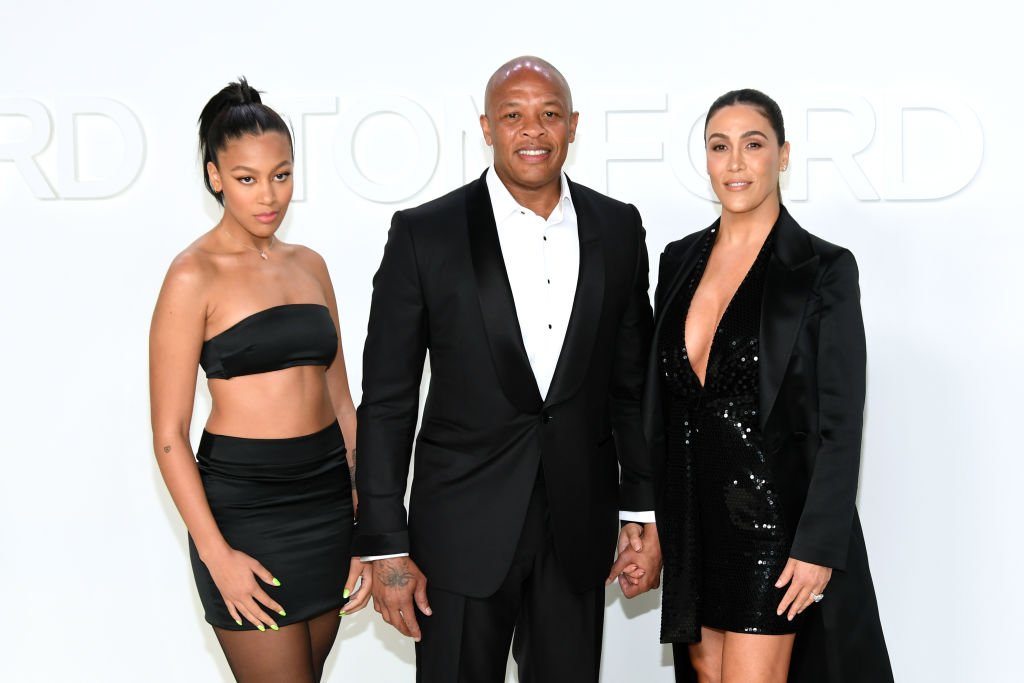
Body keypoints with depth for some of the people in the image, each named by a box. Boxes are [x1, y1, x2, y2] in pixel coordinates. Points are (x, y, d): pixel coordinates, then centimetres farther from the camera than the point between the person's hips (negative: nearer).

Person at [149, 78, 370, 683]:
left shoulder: (309, 265, 10)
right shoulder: (194, 276, -8)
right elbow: (169, 434, -9)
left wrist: (367, 522, 7)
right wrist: (215, 553, -13)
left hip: (327, 497, 6)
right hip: (245, 502, -6)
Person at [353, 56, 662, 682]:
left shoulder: (617, 229, 3)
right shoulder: (425, 234, -7)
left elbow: (633, 382, 9)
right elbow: (386, 403, -5)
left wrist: (645, 511, 7)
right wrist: (385, 548, -7)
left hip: (579, 530, 3)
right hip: (463, 530, -3)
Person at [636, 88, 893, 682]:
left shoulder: (825, 269, -9)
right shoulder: (680, 260, 7)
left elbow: (840, 423, -11)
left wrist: (817, 547, -15)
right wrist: (652, 516, 10)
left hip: (773, 516, -5)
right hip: (694, 517, 6)